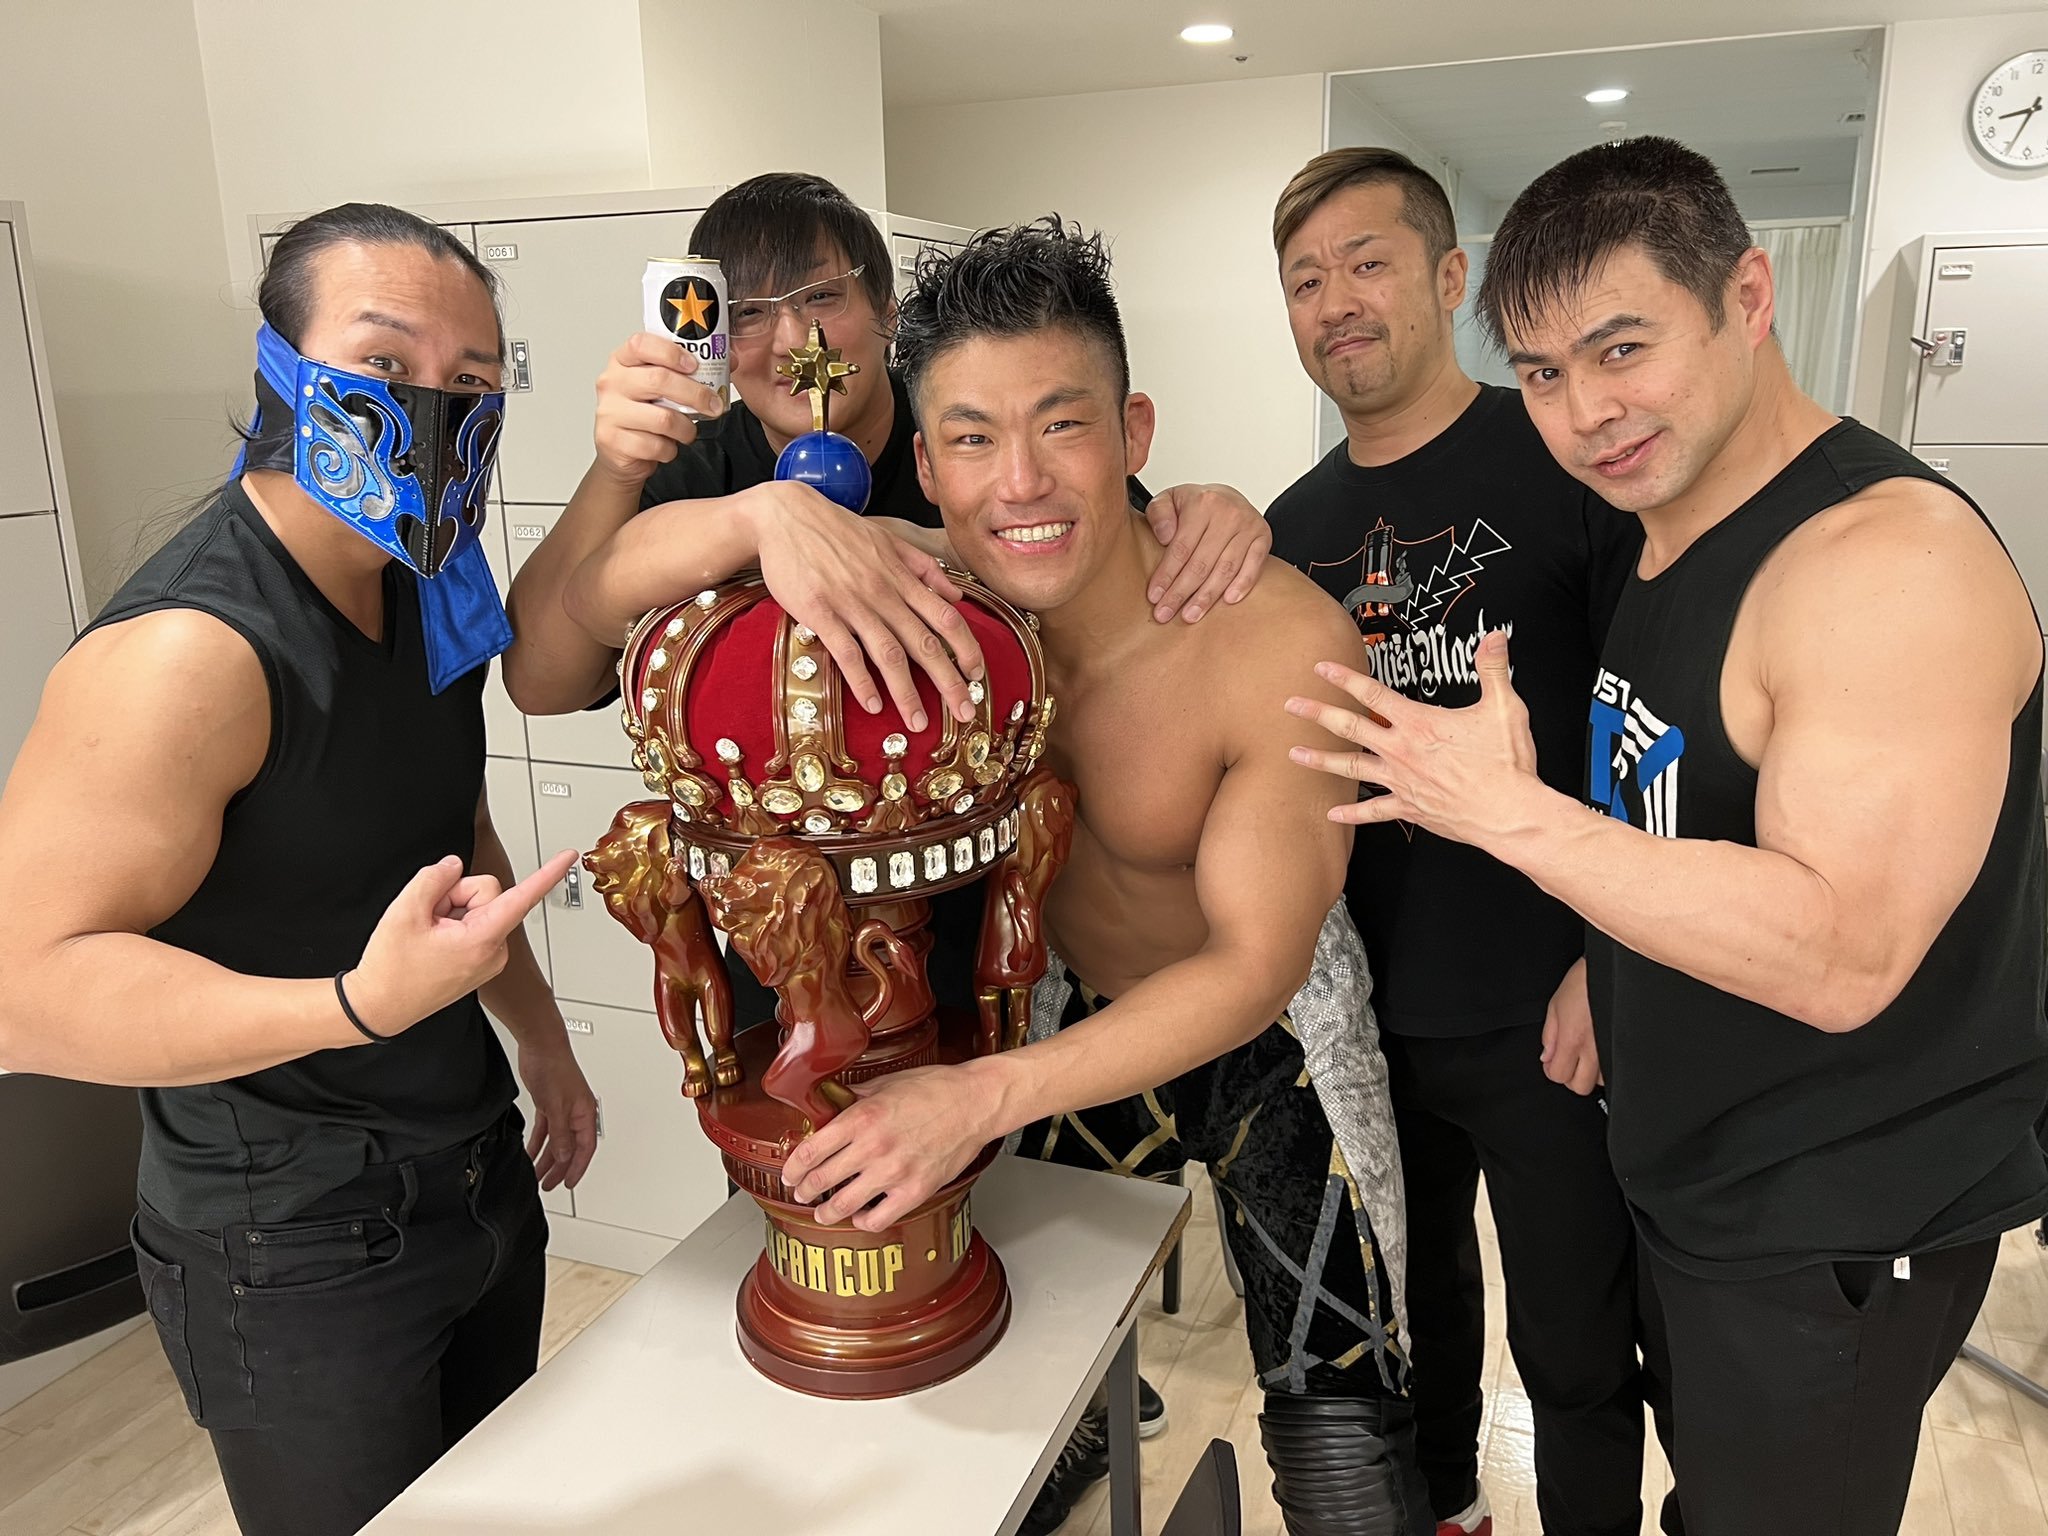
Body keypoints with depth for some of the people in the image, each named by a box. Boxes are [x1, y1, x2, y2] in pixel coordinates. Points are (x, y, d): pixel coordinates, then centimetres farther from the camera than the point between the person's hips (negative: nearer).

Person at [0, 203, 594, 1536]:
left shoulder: (427, 594, 2)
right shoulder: (186, 650, -26)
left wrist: (541, 1040, 17)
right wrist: (357, 1006, -40)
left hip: (478, 1168, 8)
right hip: (293, 1244, -8)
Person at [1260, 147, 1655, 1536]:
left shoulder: (1566, 459, -10)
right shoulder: (1296, 524, 6)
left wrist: (1614, 958, -15)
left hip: (1552, 1015, -5)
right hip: (1364, 1010, 5)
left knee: (1577, 1353, 9)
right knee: (1410, 1293, 24)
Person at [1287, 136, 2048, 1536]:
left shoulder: (1885, 557, -25)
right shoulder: (1674, 531, 5)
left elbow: (1841, 958, -32)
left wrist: (1507, 809, -30)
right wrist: (1603, 968, 6)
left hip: (1838, 1236, -8)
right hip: (1697, 1180, 9)